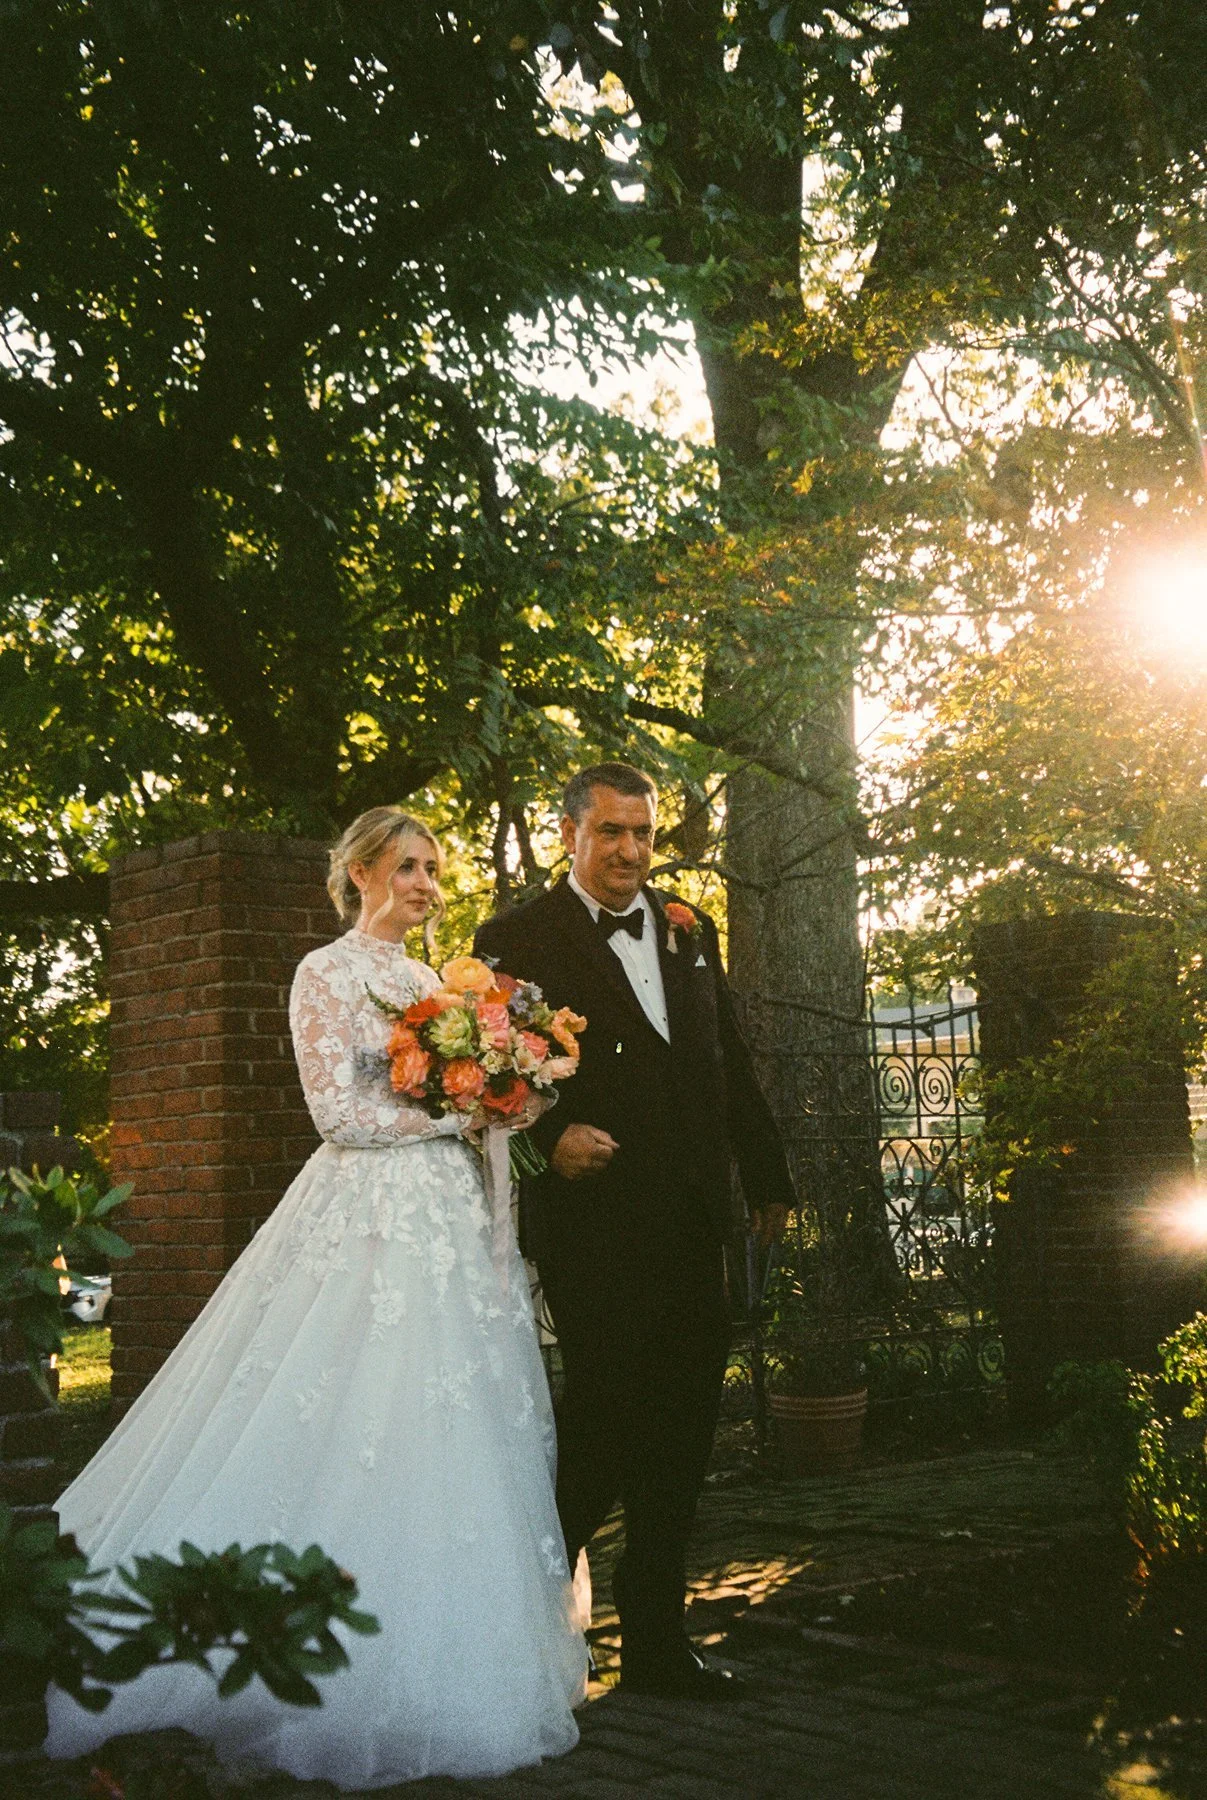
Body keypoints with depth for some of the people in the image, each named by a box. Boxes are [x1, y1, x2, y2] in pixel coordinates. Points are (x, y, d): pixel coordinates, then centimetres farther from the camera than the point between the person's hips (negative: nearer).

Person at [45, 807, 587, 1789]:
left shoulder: (436, 982, 18)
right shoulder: (327, 974, -4)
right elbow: (340, 1112, -11)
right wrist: (452, 1111, -10)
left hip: (450, 1220, 7)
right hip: (369, 1220, -7)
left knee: (458, 1433, 6)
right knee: (357, 1431, -9)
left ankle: (434, 1667, 15)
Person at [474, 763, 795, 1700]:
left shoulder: (689, 930, 15)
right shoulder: (517, 939, -2)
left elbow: (731, 1060, 19)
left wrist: (768, 1173, 19)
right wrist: (550, 1135, -24)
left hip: (690, 1218, 6)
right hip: (593, 1214, -6)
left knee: (682, 1422, 10)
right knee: (607, 1410, -7)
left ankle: (657, 1640, 22)